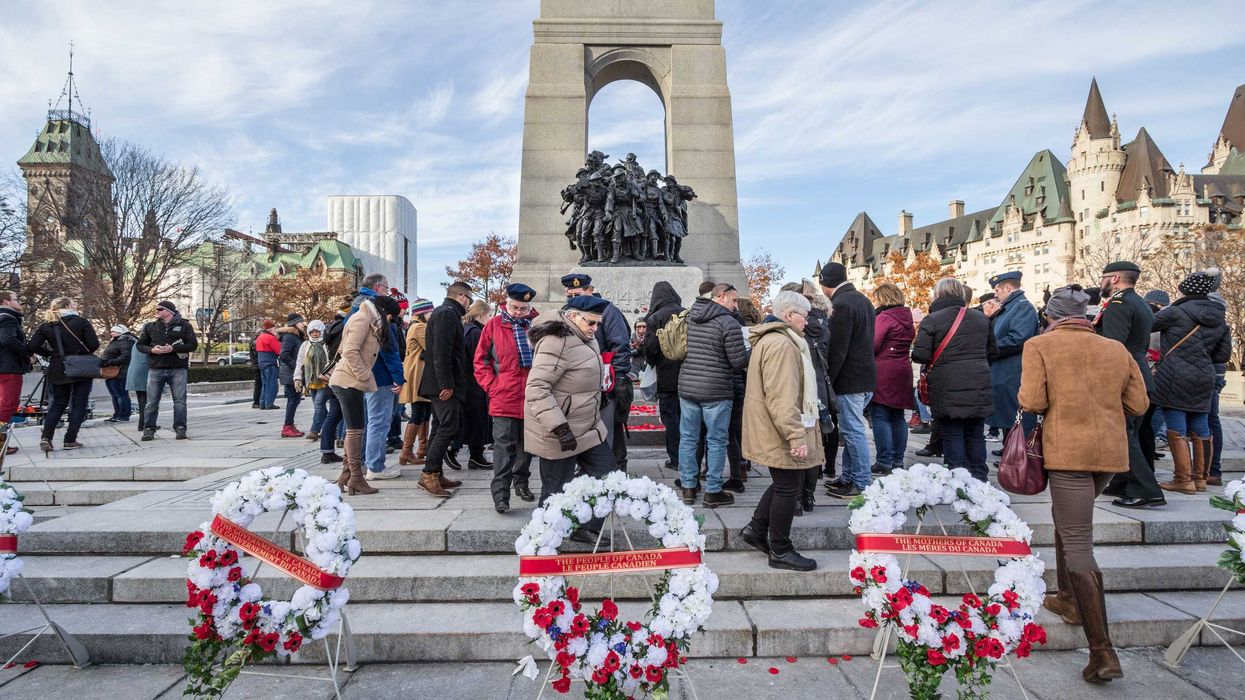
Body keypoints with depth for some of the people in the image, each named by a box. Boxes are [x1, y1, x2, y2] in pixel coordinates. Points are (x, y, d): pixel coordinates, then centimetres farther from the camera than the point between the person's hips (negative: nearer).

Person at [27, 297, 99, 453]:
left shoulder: (46, 325, 5)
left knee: (58, 404, 17)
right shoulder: (81, 322, -6)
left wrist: (50, 353, 12)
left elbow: (32, 347, -4)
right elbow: (94, 344, -13)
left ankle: (46, 437, 3)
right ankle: (70, 440, 3)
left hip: (58, 370, 4)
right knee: (78, 404, 5)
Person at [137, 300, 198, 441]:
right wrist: (151, 350, -6)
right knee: (151, 402, 3)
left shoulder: (184, 325, 3)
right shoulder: (150, 327, 11)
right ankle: (149, 429, 10)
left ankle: (180, 429, 4)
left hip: (178, 370, -2)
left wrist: (173, 348, -14)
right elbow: (140, 345, 16)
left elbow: (193, 344, -3)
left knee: (180, 401, -2)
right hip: (156, 370, 2)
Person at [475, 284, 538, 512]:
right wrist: (491, 386, -3)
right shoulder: (494, 325, 0)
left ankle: (521, 483, 32)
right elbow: (480, 361, 5)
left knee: (527, 444, 15)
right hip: (504, 397, -3)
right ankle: (500, 495, 0)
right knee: (504, 445, -4)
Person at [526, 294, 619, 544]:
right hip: (559, 433, -10)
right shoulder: (557, 342, -22)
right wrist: (560, 428, -32)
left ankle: (584, 528, 28)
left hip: (588, 427, 10)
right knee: (556, 492, 3)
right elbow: (536, 388, -28)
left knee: (605, 475, 12)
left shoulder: (584, 339, 9)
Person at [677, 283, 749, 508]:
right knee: (716, 442, 6)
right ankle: (713, 491, 13)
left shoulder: (688, 318, 7)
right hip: (716, 391, -5)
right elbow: (739, 362, -13)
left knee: (687, 438, 13)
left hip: (687, 387, 6)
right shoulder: (728, 323, -12)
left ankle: (687, 486, 21)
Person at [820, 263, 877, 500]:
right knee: (850, 430, 16)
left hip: (850, 380, -10)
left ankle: (861, 484, 7)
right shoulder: (862, 300, 14)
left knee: (853, 431, -1)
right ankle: (849, 478, 25)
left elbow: (837, 350, -20)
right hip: (866, 376, 10)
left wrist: (827, 381, -13)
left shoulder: (842, 304, -17)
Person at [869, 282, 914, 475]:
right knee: (898, 417, 13)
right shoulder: (907, 318, 13)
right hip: (903, 372, 8)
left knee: (880, 417, -4)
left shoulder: (883, 317, -12)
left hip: (883, 372, -8)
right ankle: (898, 460, 18)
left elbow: (872, 345, -17)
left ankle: (884, 462, -4)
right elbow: (910, 342, 20)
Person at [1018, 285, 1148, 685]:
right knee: (1066, 517, 28)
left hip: (1068, 450, -6)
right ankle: (1069, 599, 38)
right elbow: (1138, 405, 11)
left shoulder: (1040, 345, -6)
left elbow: (1031, 401, -15)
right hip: (1111, 451, 6)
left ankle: (1103, 653, -7)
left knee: (1077, 544, -5)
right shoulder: (1116, 349, 9)